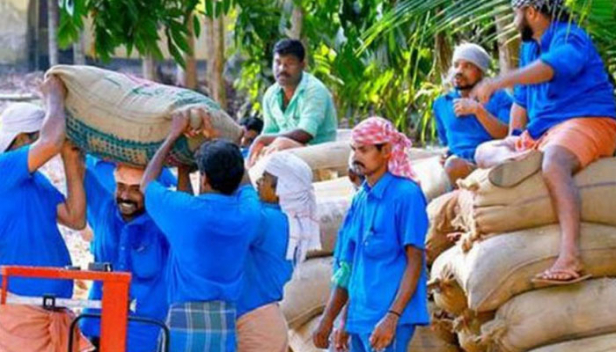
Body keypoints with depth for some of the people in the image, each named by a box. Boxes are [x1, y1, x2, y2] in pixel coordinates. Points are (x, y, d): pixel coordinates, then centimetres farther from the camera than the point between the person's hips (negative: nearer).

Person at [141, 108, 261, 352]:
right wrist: (214, 138, 29)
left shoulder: (184, 211, -8)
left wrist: (173, 136, 20)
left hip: (185, 321, -4)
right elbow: (244, 182, 28)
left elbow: (147, 183, 14)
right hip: (226, 322, 4)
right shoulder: (248, 215, 3)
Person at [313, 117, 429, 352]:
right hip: (360, 318, 8)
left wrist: (392, 317, -20)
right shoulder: (361, 199, 14)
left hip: (388, 318, -8)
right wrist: (328, 319, 16)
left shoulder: (405, 195, -9)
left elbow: (415, 262, -12)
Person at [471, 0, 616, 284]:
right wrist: (515, 138, 16)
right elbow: (521, 100, 28)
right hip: (543, 133, 10)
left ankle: (570, 259, -54)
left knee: (553, 164, -39)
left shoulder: (569, 38, -9)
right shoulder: (530, 48, 20)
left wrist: (499, 82, -42)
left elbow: (552, 66, -31)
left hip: (587, 122, -10)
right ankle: (519, 160, -33)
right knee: (484, 151, 4)